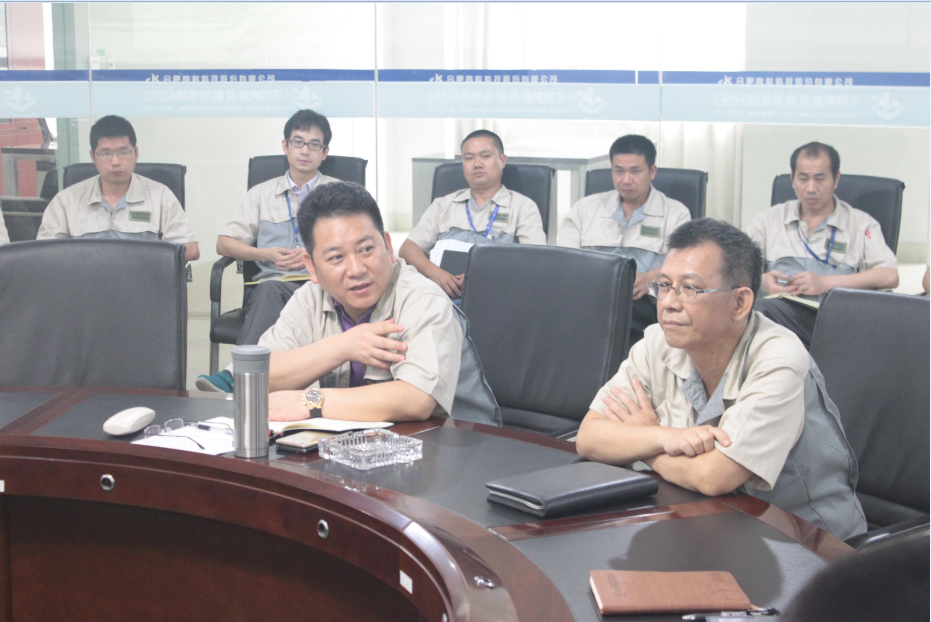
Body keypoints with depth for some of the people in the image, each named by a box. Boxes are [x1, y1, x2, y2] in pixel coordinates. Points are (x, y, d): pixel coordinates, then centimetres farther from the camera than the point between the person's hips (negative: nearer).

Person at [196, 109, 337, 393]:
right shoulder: (262, 193, 25)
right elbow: (224, 244, 19)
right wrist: (265, 254, 0)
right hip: (273, 282, 2)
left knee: (271, 294, -38)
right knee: (270, 291, -38)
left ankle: (235, 375, -54)